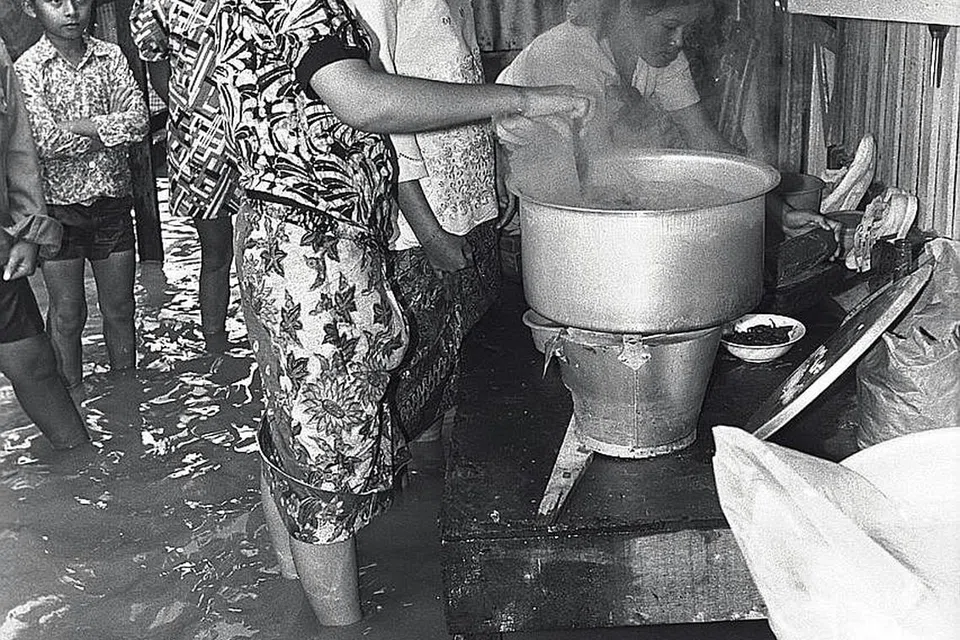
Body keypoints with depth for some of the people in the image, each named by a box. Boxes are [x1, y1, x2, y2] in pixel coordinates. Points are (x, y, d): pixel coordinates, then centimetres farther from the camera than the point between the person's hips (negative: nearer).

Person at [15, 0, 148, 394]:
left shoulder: (111, 57, 1)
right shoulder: (27, 68, -8)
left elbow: (138, 120, -12)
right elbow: (46, 143, -20)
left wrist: (75, 125, -18)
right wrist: (111, 130, -12)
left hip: (112, 202, 3)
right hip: (58, 205, -2)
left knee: (120, 309, 13)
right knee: (67, 315, 9)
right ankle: (72, 397, 25)